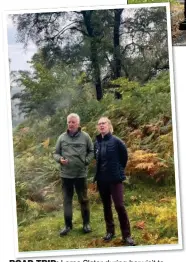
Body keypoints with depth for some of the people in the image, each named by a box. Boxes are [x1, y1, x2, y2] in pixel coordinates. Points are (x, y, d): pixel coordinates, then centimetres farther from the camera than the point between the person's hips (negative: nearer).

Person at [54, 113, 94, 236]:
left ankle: (86, 223, 24)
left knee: (84, 200, 9)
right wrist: (60, 159, -13)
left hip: (81, 174, -1)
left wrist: (86, 161, -7)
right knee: (67, 200, 9)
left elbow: (92, 151, 7)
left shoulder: (85, 136, -1)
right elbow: (56, 153, 7)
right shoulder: (62, 138, 1)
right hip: (66, 174, 1)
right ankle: (68, 225, 20)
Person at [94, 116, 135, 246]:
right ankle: (110, 231, 26)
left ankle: (126, 235, 1)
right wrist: (100, 171, 12)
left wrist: (118, 169, 4)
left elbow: (124, 156, -2)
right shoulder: (97, 143, 5)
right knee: (106, 206, 13)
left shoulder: (116, 141, -10)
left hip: (115, 179, -5)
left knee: (119, 206, -8)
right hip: (101, 180, 5)